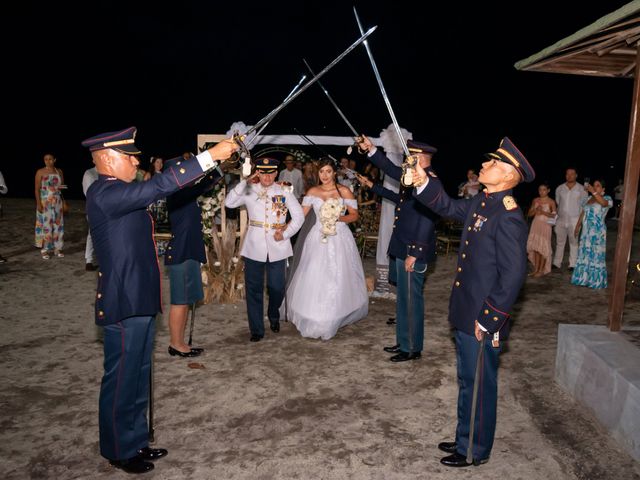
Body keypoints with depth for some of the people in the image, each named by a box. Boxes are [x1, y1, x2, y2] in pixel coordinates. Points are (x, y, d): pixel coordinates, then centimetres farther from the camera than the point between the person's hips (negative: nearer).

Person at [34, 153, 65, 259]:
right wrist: (38, 204, -15)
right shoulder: (40, 172, -5)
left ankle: (57, 248, 14)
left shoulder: (59, 171, 7)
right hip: (44, 203, -4)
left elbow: (62, 186, 17)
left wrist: (61, 187, -8)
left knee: (58, 225, 6)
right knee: (45, 225, -4)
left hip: (57, 202, 4)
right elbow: (37, 189, -8)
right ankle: (44, 250, 3)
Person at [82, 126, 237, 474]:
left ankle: (136, 442, 36)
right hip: (124, 305, -10)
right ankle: (119, 452, 26)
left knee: (138, 377, 20)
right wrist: (211, 155, -30)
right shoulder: (105, 193, -22)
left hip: (139, 301, 10)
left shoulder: (117, 193, 12)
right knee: (121, 381, 7)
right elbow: (160, 186, -31)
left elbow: (157, 190, 17)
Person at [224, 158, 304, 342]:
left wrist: (286, 233, -7)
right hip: (254, 247, 0)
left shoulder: (284, 192, 5)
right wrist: (245, 182, -11)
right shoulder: (249, 191, 5)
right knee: (254, 289, 4)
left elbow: (298, 216, 4)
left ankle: (274, 317, 36)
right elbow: (229, 203, -9)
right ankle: (256, 330, 17)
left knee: (277, 287, 5)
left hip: (277, 246, 0)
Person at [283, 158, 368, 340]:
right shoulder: (312, 192, 3)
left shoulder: (344, 191, -3)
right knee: (314, 278, 2)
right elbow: (300, 214, -3)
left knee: (338, 278, 2)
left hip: (340, 238, -2)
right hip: (318, 238, 2)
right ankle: (315, 319, 18)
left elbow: (354, 215, 0)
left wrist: (339, 218, -18)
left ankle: (336, 317, 18)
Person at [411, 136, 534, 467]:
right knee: (467, 382, 23)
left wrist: (487, 319, -20)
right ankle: (465, 438, 41)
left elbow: (513, 275, -24)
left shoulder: (508, 217, -23)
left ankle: (475, 451, 30)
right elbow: (449, 207, 22)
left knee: (480, 387, 10)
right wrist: (424, 182, 6)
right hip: (465, 315, 9)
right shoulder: (480, 203, 5)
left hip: (483, 321, -9)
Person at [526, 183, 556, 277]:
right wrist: (536, 210, -9)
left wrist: (543, 212, -19)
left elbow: (553, 215, -8)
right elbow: (529, 214, 10)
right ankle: (536, 269, 11)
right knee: (535, 246, 3)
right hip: (536, 224, 4)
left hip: (545, 225, -4)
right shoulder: (535, 200, 9)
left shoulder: (551, 202, -2)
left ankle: (541, 270, 2)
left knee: (543, 247, -5)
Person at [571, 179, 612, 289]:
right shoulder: (588, 199, 14)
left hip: (598, 232, -6)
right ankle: (584, 278, 21)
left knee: (596, 255, -4)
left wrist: (593, 192, -34)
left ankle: (596, 280, 4)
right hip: (586, 231, 6)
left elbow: (603, 203, -29)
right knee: (584, 254, 10)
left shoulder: (607, 198, -4)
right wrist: (577, 227, 16)